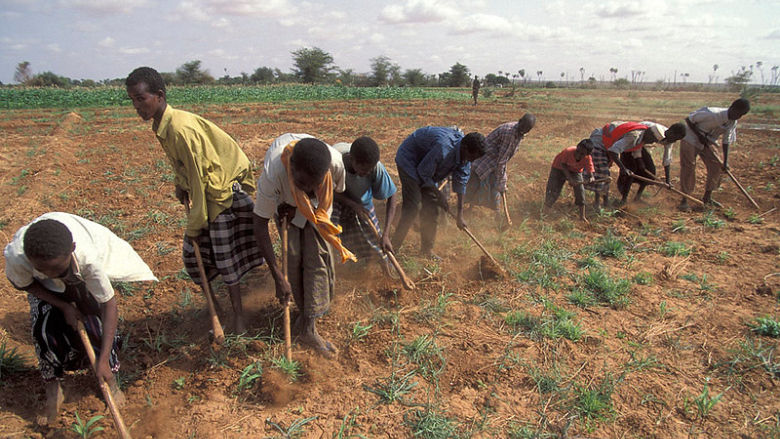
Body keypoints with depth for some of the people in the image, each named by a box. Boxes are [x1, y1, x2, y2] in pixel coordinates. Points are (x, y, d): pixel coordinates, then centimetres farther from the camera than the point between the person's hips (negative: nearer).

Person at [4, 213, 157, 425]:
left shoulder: (88, 256, -46)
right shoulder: (15, 256, -41)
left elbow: (109, 304, -36)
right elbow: (23, 284, -14)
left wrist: (103, 359, -36)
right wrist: (63, 306, -21)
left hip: (81, 275, -1)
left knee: (95, 324, -6)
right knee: (45, 329, -10)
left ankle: (111, 380, 17)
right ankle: (53, 392, 13)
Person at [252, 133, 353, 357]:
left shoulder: (335, 162, -38)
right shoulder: (273, 174, -43)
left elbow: (337, 189, -12)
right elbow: (260, 225, -33)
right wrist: (278, 278, -33)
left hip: (317, 206, 1)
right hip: (284, 202, -1)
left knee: (317, 255, -9)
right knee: (294, 257, -10)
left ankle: (308, 326, -2)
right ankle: (307, 312, 10)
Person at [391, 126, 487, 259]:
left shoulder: (465, 154, -12)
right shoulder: (444, 147, -38)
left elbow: (461, 182, -6)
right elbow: (423, 173, -26)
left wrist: (460, 214, -5)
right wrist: (439, 194, -15)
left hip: (427, 168, 8)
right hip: (409, 160, -8)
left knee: (431, 207, 3)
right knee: (413, 206, -15)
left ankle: (427, 248, 14)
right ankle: (394, 246, -4)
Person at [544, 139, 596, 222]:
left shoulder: (588, 159, -29)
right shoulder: (568, 151, -36)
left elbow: (590, 172, -27)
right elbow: (563, 164, -22)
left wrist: (591, 178, -52)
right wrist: (570, 178, -30)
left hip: (575, 171, 2)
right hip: (559, 168, -2)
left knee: (580, 191, -8)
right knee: (553, 191, -5)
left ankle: (582, 217, 4)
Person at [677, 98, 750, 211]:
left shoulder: (732, 123, -4)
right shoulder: (714, 114, -28)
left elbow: (726, 142, 5)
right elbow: (688, 119, -20)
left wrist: (725, 162, 0)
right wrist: (700, 135, -21)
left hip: (705, 143, 8)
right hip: (690, 139, -8)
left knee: (716, 166, 3)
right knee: (688, 168, -12)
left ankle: (707, 197, 16)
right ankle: (684, 201, -5)